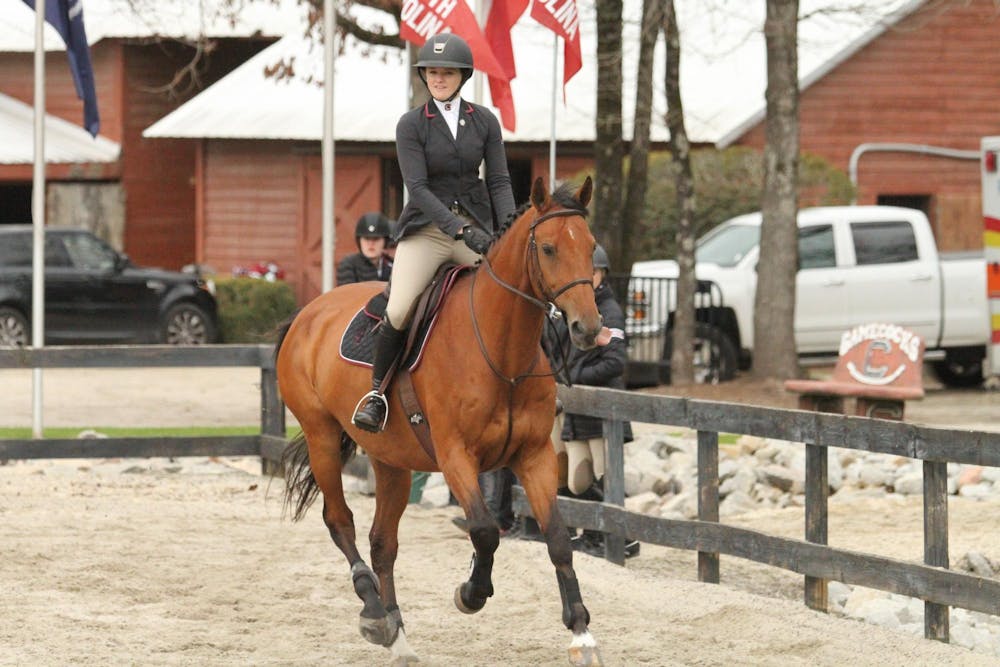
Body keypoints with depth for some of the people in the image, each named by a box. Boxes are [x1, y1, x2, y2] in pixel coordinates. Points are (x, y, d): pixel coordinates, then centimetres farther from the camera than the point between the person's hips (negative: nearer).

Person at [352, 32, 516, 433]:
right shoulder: (411, 125, -2)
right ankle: (377, 392, -2)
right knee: (398, 311, -21)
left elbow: (499, 182, 5)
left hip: (476, 226, 3)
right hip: (425, 229, -2)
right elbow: (417, 187, -11)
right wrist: (460, 230, -22)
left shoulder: (484, 121, 6)